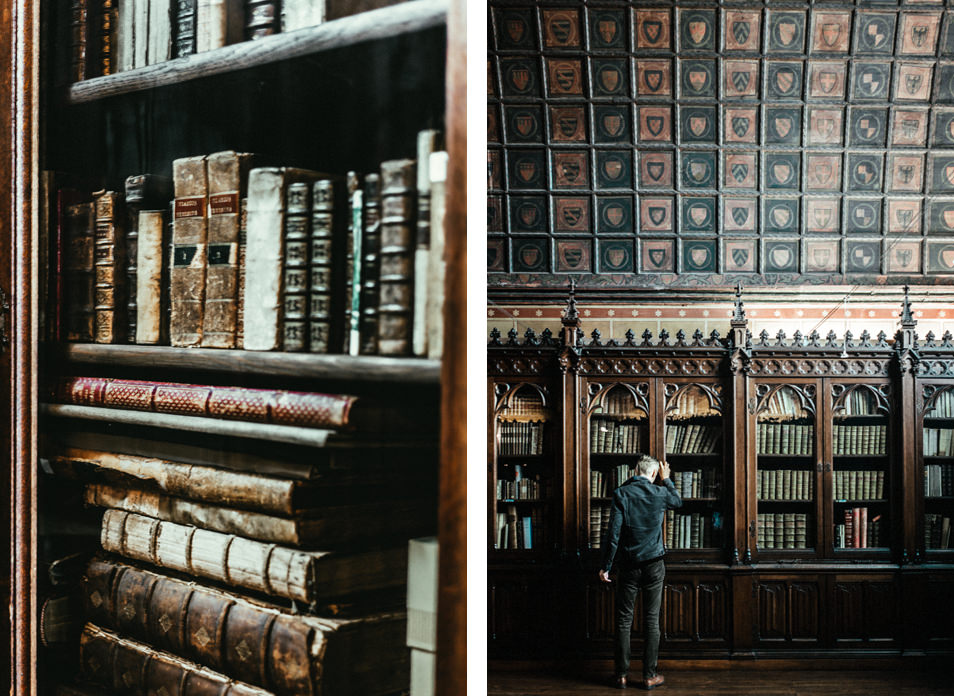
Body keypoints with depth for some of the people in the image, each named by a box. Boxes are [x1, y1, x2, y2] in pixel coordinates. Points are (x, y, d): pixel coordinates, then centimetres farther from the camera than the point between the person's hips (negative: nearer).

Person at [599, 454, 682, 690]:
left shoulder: (621, 493, -8)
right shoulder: (660, 493, -3)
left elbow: (614, 533, -10)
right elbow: (678, 501, 22)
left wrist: (606, 566, -4)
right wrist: (666, 480, 35)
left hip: (628, 565, 0)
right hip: (654, 564, 1)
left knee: (624, 620, 6)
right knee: (652, 621, 5)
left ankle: (621, 675, 9)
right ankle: (649, 676, 8)